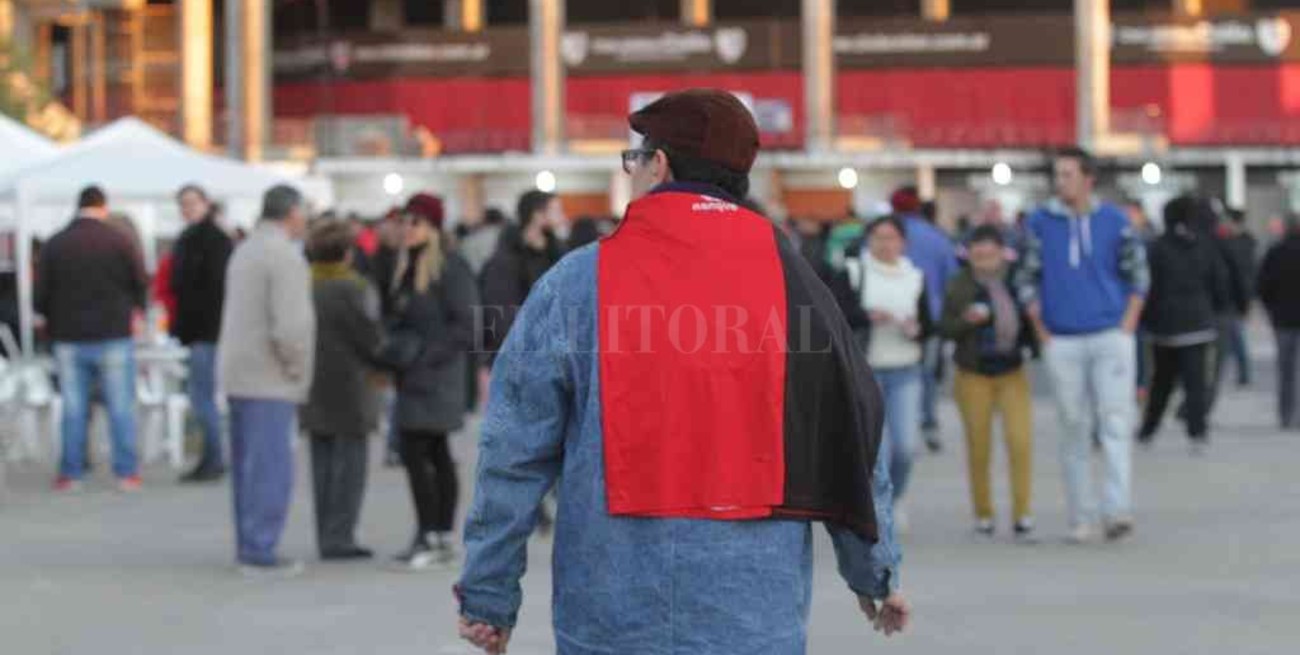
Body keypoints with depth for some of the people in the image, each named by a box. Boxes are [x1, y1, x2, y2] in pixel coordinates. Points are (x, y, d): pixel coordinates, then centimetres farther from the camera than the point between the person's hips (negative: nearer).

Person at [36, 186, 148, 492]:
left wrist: (52, 323, 18)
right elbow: (141, 284, -1)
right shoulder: (120, 240, -7)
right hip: (114, 336, -2)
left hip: (69, 339, 2)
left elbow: (41, 296, 1)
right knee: (121, 407, 3)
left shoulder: (54, 245, -1)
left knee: (73, 409, 7)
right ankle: (126, 472, 2)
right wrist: (134, 313, 18)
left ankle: (70, 473, 8)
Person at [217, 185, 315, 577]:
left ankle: (249, 546, 17)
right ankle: (259, 552, -8)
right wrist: (296, 368, -7)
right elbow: (291, 325, -22)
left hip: (238, 372, 9)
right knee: (271, 468, -7)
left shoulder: (245, 250, 15)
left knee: (249, 466, 13)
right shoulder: (284, 255, -14)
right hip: (269, 379, -9)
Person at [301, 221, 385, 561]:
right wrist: (384, 361, 5)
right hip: (347, 387, -7)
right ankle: (339, 537, -3)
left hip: (313, 389, 7)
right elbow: (369, 337, -12)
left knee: (323, 464, 11)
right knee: (349, 462, -1)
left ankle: (327, 536, 14)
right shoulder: (351, 290, -15)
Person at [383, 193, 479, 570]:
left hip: (435, 379, -9)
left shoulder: (450, 268, -13)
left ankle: (429, 537, -7)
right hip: (413, 377, 9)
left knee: (415, 454, -12)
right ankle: (444, 538, 16)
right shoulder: (407, 266, 13)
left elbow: (468, 325, -16)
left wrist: (426, 352, -17)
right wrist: (393, 347, 5)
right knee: (436, 456, 11)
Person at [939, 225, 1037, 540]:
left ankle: (1022, 516, -3)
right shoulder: (959, 286, -5)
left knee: (1021, 441, -10)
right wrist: (966, 320, -21)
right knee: (979, 449, 5)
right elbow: (945, 328, -4)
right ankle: (983, 515, 21)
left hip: (1012, 372, 1)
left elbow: (1030, 323, 13)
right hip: (974, 376, -1)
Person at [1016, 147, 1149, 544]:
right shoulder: (1040, 223, 3)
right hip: (1062, 342, 1)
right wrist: (1042, 332, 1)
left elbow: (1138, 275, 8)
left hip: (1111, 336, -1)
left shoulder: (1114, 221, 3)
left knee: (1116, 422, -10)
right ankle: (1081, 518, 10)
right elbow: (1027, 280, 7)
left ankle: (1118, 510, -16)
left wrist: (1127, 327, -1)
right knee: (1074, 429, 5)